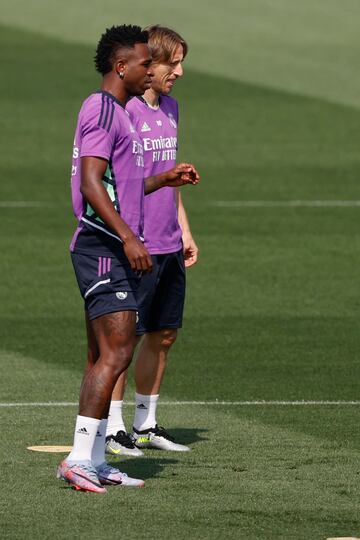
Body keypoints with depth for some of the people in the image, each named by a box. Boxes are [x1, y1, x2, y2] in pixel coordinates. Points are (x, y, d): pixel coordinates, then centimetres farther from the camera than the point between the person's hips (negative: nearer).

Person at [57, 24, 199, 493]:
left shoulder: (119, 113, 20)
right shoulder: (100, 110, -12)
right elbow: (91, 183, -21)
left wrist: (163, 180, 22)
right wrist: (128, 237, -25)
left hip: (118, 249, 11)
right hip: (104, 248, -11)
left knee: (103, 356, 9)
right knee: (116, 352, -16)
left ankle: (95, 462, 10)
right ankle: (79, 458, -19)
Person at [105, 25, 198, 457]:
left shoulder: (170, 108, 13)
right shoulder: (124, 111, -13)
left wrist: (184, 230, 22)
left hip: (168, 246, 8)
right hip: (135, 247, -8)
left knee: (164, 333, 11)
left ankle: (146, 425, 21)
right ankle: (112, 429, 4)